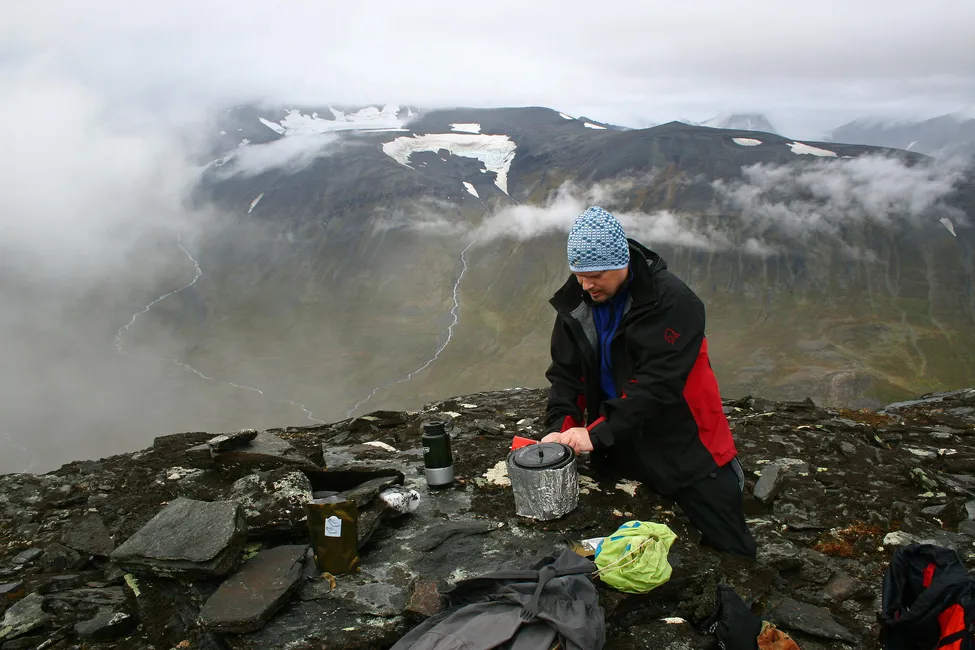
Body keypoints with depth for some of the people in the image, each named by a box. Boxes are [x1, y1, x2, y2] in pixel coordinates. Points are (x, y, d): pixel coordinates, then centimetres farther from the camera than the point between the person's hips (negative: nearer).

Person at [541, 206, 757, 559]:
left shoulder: (673, 301, -20)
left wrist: (598, 433, -31)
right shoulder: (575, 303, -1)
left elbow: (657, 383, -27)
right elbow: (565, 374, 0)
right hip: (619, 454, 5)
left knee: (730, 552, 3)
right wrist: (559, 429, -17)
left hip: (687, 451, -5)